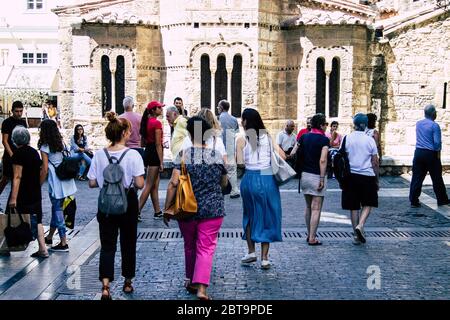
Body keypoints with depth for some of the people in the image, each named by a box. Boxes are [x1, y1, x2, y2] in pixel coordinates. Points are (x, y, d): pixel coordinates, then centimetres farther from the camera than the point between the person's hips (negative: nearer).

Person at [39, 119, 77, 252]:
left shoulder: (45, 147, -11)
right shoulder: (61, 143, 9)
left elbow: (45, 169, -13)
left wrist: (39, 186, -5)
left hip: (56, 182, -7)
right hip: (66, 179, 7)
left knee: (57, 210, -1)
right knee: (56, 207, 18)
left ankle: (63, 243, 1)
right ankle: (50, 237, 32)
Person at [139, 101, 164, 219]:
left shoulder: (147, 121, 12)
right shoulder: (157, 123, -14)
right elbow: (158, 144, -17)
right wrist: (161, 162, -15)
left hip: (147, 151, 9)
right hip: (154, 153, -9)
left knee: (155, 185, 13)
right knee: (149, 185, -5)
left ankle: (157, 212, 19)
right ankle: (137, 211, -5)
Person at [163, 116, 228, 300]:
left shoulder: (184, 155, -7)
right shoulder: (217, 156, -1)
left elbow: (174, 183, -12)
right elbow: (224, 183, 10)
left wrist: (167, 208, -5)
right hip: (212, 209, 0)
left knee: (190, 246, 19)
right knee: (206, 248, 1)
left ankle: (191, 281, 34)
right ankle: (202, 287, -11)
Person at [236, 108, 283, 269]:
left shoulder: (242, 140, -4)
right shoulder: (268, 137, 4)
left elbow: (240, 162, -10)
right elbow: (282, 156, 3)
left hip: (250, 179, -2)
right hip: (268, 179, 2)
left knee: (250, 215, 18)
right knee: (267, 216, 9)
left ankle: (251, 252, 20)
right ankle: (264, 258, 9)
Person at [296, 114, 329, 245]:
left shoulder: (303, 137, 7)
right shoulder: (324, 139, -10)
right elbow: (322, 160, -18)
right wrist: (322, 179, -15)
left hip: (304, 175, 6)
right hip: (317, 176, -6)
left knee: (308, 207, 18)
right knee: (316, 209, -1)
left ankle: (310, 235, 26)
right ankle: (312, 238, -1)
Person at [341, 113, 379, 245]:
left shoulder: (346, 138, -2)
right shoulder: (370, 140, -2)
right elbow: (375, 163, 0)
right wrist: (377, 180, 10)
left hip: (351, 175, 1)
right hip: (367, 175, -1)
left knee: (354, 206, 9)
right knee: (367, 204, 13)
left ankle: (356, 235, 13)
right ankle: (360, 225, -11)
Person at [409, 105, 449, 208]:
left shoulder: (418, 124, 7)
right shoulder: (434, 126, -12)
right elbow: (437, 142, -15)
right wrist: (438, 150, 3)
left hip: (418, 153, 5)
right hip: (431, 154, -5)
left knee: (416, 178, 5)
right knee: (437, 178, 8)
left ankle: (413, 201, 3)